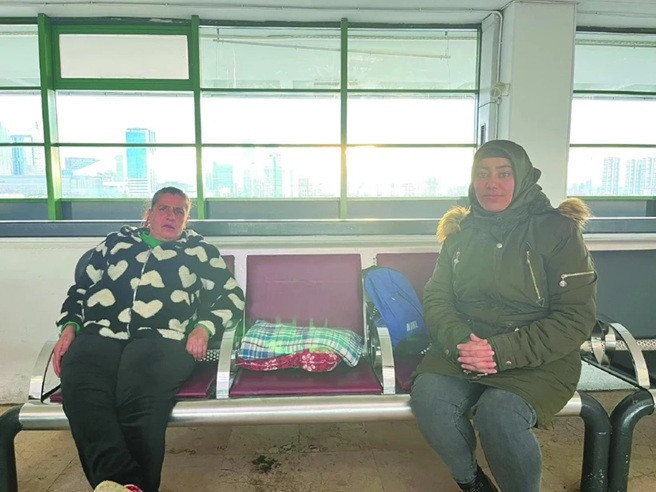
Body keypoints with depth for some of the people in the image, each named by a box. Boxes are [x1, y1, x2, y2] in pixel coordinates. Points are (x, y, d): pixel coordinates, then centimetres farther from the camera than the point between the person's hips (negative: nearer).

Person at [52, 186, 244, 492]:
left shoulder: (199, 249, 24)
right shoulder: (116, 241, 31)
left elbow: (232, 297, 16)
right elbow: (81, 289, 28)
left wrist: (203, 327, -2)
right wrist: (69, 328, 9)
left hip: (161, 336, -2)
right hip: (100, 332, 3)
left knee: (140, 398, -35)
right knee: (81, 392, -32)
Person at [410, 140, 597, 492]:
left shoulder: (557, 229, -4)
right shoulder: (460, 232, 9)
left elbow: (577, 317, -9)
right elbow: (436, 298, 6)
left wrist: (504, 352, -21)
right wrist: (459, 341, -16)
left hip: (538, 360, -3)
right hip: (462, 348, 4)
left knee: (498, 414, -30)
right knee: (427, 397, -23)